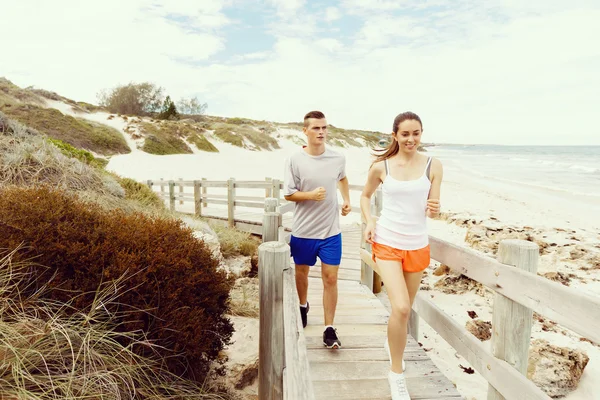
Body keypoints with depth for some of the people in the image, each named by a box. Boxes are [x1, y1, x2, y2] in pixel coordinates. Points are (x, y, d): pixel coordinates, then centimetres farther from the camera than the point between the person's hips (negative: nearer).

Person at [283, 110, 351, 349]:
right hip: (303, 231, 0)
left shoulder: (338, 158, -2)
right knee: (301, 272, 19)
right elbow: (288, 194, -7)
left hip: (331, 231, 1)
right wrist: (310, 195, -23)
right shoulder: (295, 160, -11)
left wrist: (347, 200, 8)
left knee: (330, 278, -1)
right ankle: (303, 306, 48)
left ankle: (329, 329, 11)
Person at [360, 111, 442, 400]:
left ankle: (393, 341, 52)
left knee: (405, 308, 18)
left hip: (417, 246, 3)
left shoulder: (433, 166, -2)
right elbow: (365, 195, 11)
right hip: (387, 243, -2)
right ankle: (397, 373, 7)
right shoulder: (381, 167, -5)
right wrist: (369, 220, -6)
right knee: (400, 308, -16)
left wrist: (434, 210, -24)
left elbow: (433, 210, 0)